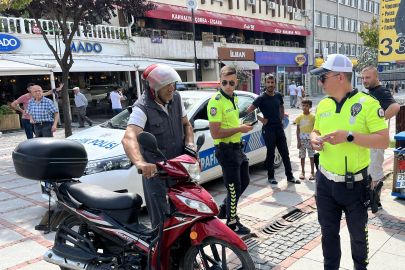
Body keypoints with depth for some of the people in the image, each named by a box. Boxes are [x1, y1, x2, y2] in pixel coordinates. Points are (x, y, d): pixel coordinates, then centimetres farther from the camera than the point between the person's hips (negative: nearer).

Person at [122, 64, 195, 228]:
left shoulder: (176, 98, 1)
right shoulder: (143, 108, -20)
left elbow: (186, 124, 14)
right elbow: (129, 138, -36)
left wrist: (190, 144, -6)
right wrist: (140, 163, -55)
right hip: (155, 171, -6)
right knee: (161, 220, -1)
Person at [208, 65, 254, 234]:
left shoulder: (234, 98, 10)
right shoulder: (216, 102, -20)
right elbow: (215, 134, -25)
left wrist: (243, 126, 8)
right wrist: (240, 129, -20)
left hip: (237, 147, 9)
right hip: (226, 150, -9)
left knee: (244, 182, 21)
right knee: (234, 188, 2)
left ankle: (224, 209, 36)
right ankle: (232, 223, 21)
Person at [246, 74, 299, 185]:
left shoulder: (278, 95, 6)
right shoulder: (261, 98, -11)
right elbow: (249, 111, -16)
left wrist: (282, 119, 16)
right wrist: (261, 119, -13)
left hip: (279, 129, 5)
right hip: (268, 131, -5)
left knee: (285, 154, 9)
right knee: (270, 155, 6)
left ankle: (290, 176, 20)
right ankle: (270, 177, 21)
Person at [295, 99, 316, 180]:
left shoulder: (313, 116, -2)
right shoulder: (299, 117, 2)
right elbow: (298, 130, 4)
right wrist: (298, 141, -1)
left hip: (310, 138, -1)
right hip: (302, 139, 2)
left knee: (311, 156, 3)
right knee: (302, 156, 7)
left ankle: (312, 173, 13)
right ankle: (302, 172, 19)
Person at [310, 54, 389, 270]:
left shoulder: (367, 104, -13)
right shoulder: (323, 105, 5)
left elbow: (384, 141, -15)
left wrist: (349, 136, -27)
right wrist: (315, 140, -5)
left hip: (354, 184, -4)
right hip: (325, 181, 4)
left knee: (358, 232, 16)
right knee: (328, 231, 15)